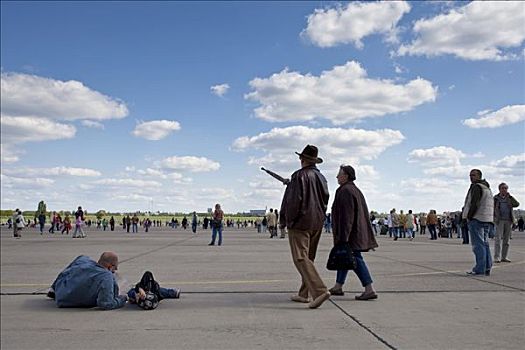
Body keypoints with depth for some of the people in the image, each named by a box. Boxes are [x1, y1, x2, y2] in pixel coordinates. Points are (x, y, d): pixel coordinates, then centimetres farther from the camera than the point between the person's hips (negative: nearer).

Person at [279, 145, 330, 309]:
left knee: (301, 258, -10)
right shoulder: (321, 177, 12)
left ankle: (320, 291, -22)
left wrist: (284, 220, -6)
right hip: (317, 223, 8)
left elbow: (293, 200, -15)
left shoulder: (300, 175, -11)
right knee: (308, 258, 15)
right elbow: (325, 199, 17)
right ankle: (303, 294, 21)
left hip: (300, 222, -8)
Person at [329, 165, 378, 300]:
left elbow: (347, 215, -23)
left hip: (350, 233, -11)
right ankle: (338, 287, 26)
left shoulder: (345, 191, -16)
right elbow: (361, 213, 19)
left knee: (355, 259, -8)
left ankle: (370, 290, -7)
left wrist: (343, 236, -23)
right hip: (358, 231, 11)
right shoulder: (355, 190, 15)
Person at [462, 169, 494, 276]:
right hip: (487, 220, 9)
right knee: (485, 244, 11)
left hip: (476, 219, -9)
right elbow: (492, 205, 23)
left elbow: (474, 204, -19)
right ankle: (487, 268, 10)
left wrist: (469, 216, -9)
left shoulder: (476, 187, -10)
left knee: (478, 245, -9)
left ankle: (480, 269, -9)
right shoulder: (487, 188, 21)